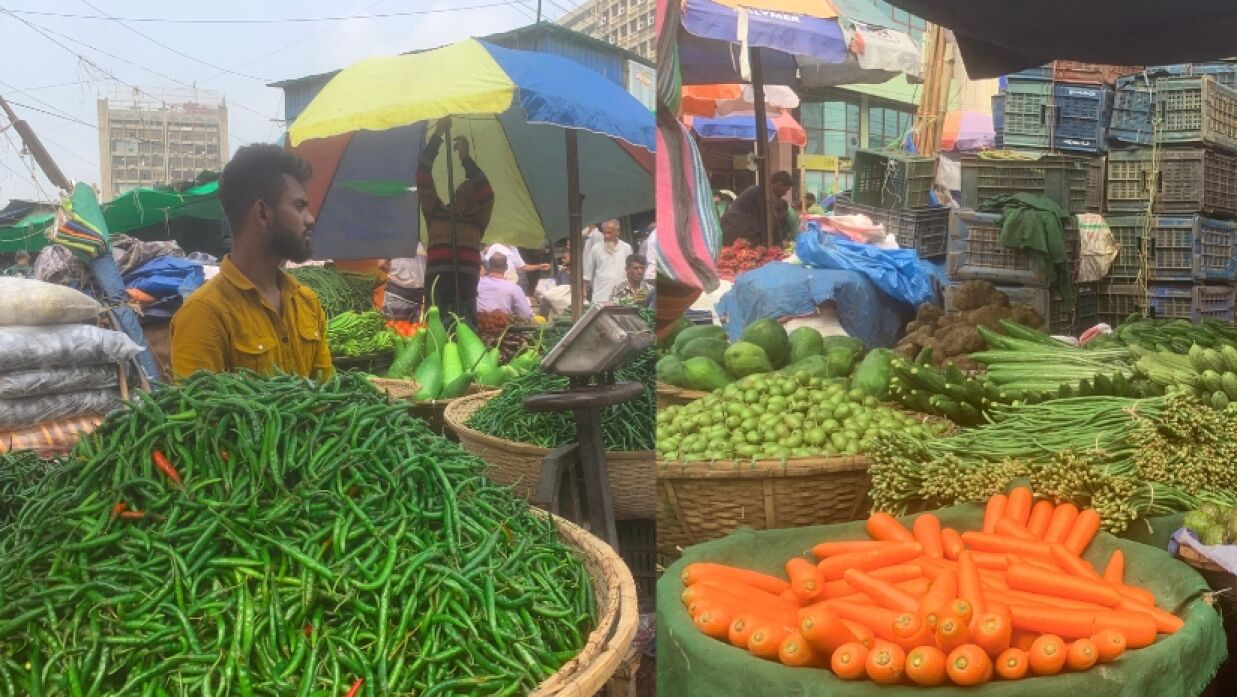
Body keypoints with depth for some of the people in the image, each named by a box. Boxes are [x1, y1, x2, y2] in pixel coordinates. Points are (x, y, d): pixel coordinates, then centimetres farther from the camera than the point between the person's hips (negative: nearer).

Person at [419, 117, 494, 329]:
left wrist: (466, 158, -9)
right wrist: (437, 136, 0)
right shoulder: (436, 212, 20)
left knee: (465, 323, -13)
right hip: (438, 279, 0)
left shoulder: (478, 219, 18)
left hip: (467, 282, 0)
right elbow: (423, 180, 9)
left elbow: (486, 195, 0)